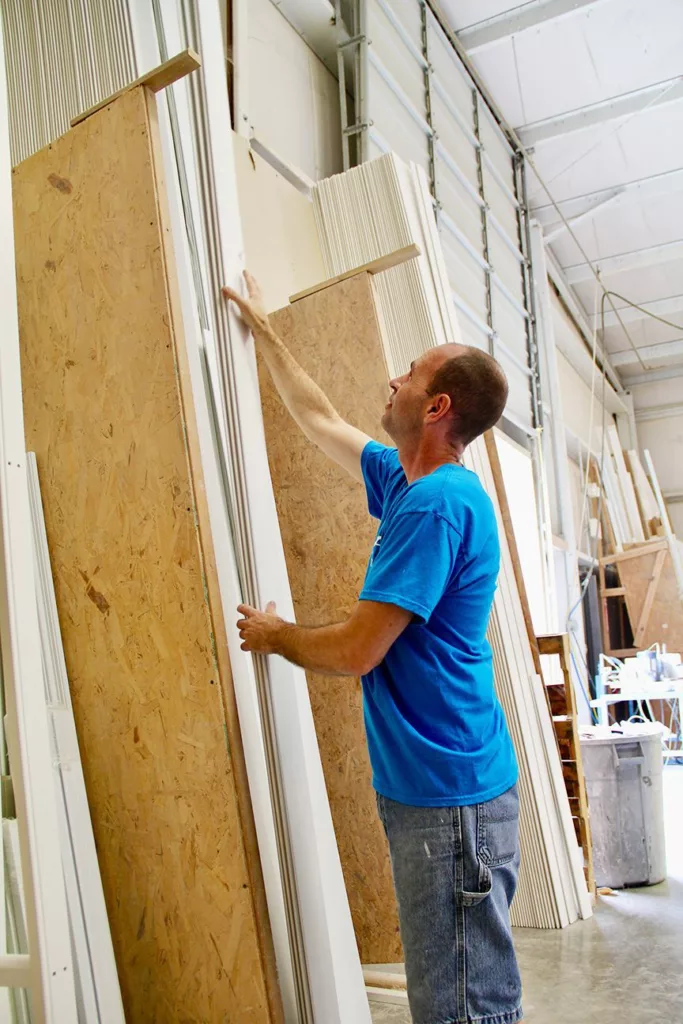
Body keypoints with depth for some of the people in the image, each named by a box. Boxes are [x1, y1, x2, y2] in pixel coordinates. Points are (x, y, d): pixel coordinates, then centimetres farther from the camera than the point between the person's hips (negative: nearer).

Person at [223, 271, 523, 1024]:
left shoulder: (436, 503, -20)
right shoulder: (408, 482, 9)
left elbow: (355, 651, -22)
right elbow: (320, 422, 25)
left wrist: (272, 636, -2)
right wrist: (263, 332, 33)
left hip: (451, 800, -10)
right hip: (424, 791, 10)